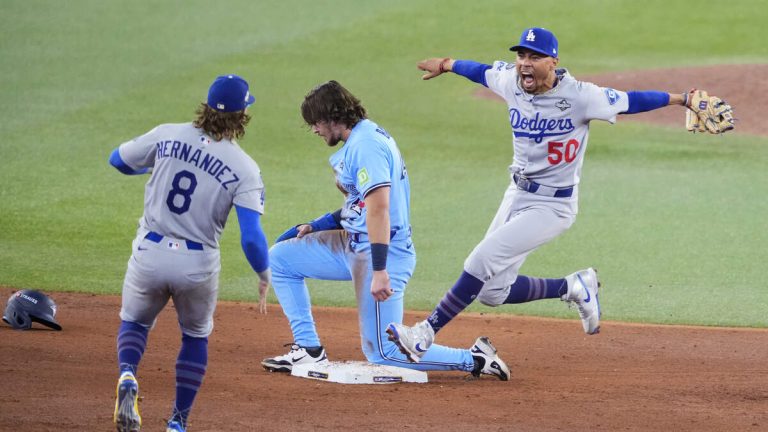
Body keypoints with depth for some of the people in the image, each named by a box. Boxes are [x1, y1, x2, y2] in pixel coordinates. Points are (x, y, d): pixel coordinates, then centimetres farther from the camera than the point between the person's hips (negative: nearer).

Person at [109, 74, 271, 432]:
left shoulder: (167, 136, -5)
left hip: (149, 255, 1)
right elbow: (251, 237, -18)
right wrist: (264, 275, 0)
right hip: (198, 266, -1)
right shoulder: (244, 168, -12)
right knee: (196, 336, 26)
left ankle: (127, 376, -6)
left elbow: (118, 160, 12)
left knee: (134, 322, 26)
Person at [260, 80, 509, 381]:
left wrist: (379, 271, -33)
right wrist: (317, 226, 16)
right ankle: (308, 349, 13)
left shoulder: (365, 144, -19)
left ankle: (474, 359, -1)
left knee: (383, 353, -8)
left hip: (380, 252, -11)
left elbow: (379, 207, -28)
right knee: (280, 258, 14)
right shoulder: (361, 139, 14)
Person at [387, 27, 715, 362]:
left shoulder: (579, 96, -19)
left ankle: (426, 333, -12)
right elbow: (481, 71, 18)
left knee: (481, 262, -18)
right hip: (517, 196, 7)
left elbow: (631, 101, -13)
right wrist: (446, 65, 34)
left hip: (552, 206, -7)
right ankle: (574, 288, 24)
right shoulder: (511, 82, -3)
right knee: (492, 292, 6)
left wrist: (682, 99, -17)